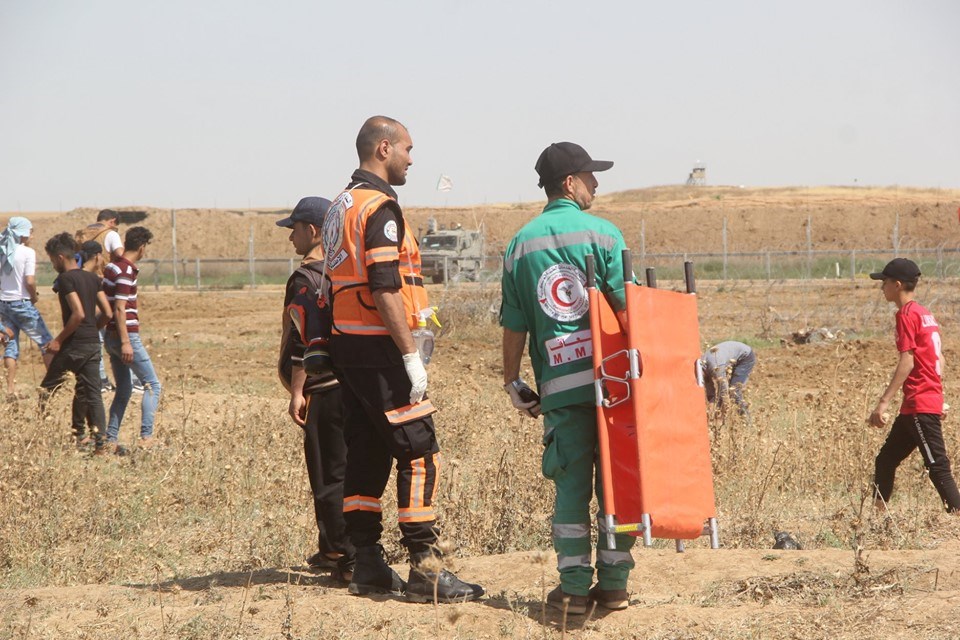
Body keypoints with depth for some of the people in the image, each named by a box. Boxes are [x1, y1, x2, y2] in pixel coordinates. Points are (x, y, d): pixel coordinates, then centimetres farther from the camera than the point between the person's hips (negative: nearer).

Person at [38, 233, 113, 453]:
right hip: (93, 343, 7)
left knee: (46, 391, 6)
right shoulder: (93, 278, 11)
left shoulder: (65, 279, -11)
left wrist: (59, 339, -13)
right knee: (92, 395, 6)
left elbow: (78, 313, -21)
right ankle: (100, 445, -1)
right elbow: (107, 313, 8)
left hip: (74, 344, -7)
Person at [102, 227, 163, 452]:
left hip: (111, 336, 9)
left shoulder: (112, 266, 13)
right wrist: (126, 342, -22)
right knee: (152, 385, 0)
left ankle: (110, 439, 10)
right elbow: (120, 309, -21)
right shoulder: (126, 271, -16)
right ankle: (146, 436, -7)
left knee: (124, 389, 14)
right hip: (126, 335, -9)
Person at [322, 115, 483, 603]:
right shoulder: (379, 207, -14)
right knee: (418, 452, -8)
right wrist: (411, 354, -20)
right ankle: (424, 569, -11)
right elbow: (385, 289, -21)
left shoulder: (340, 206, 17)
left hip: (346, 344, 10)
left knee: (365, 454, 11)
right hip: (378, 348, -10)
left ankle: (367, 564, 12)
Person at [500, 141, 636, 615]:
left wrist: (513, 382, 16)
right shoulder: (602, 234, -2)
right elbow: (625, 309, -7)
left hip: (559, 384, 2)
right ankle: (613, 583, 9)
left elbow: (514, 324, 7)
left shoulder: (521, 244, 7)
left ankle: (574, 586, 4)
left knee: (571, 484, 6)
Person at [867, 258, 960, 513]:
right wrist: (938, 400, 22)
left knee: (937, 466, -11)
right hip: (932, 401, 10)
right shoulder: (925, 314, 15)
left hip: (919, 405, -10)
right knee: (886, 460, 16)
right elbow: (938, 358, 17)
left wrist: (883, 403, -21)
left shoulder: (906, 315, -12)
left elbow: (907, 362, -19)